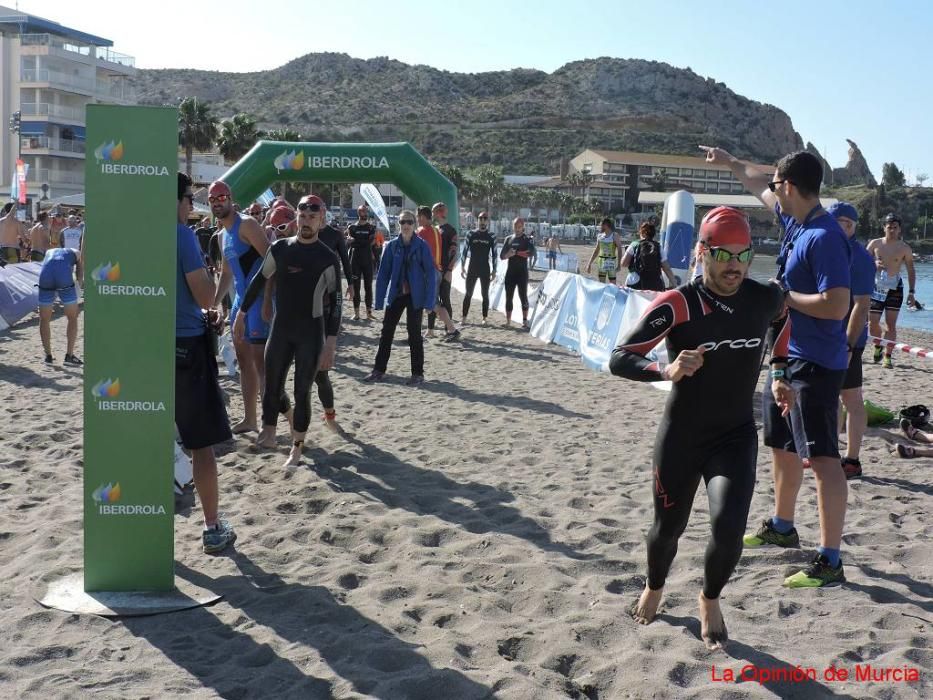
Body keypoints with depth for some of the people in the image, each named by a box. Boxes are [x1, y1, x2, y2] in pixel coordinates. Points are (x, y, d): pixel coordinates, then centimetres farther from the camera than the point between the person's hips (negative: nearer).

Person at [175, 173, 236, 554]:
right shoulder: (181, 234, -13)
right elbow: (205, 295, -14)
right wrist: (207, 269, 5)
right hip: (185, 345, -6)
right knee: (202, 443, 4)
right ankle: (213, 529, 11)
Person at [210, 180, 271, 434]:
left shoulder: (246, 225, -12)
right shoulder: (222, 234, 16)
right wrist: (215, 302, 18)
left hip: (258, 300, -9)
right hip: (240, 300, 9)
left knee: (260, 361, -7)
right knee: (243, 360, 12)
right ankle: (249, 419, 21)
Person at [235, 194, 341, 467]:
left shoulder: (328, 258, -6)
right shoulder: (280, 249, 2)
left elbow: (335, 303, -6)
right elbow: (258, 281, 13)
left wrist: (330, 344, -11)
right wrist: (242, 314, 12)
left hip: (311, 333, -2)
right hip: (280, 329, 3)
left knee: (302, 392, 2)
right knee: (272, 387, 2)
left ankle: (297, 448, 13)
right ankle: (268, 431, 22)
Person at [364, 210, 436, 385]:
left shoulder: (422, 246, -7)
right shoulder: (392, 246, 0)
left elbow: (431, 273, -8)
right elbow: (383, 273, 1)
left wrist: (429, 302, -13)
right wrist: (379, 300, -3)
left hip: (415, 296, -3)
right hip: (396, 295, 3)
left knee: (414, 333, 1)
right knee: (386, 331, 5)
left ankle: (418, 373, 11)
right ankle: (379, 370, 16)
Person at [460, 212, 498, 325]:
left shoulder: (491, 237, 2)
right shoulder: (471, 234, 1)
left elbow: (494, 255, 4)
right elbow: (465, 251, 3)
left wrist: (494, 271, 0)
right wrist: (462, 267, -2)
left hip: (485, 270, 0)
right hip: (472, 269, 0)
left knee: (485, 294, 4)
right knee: (468, 294, 2)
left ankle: (484, 318, 11)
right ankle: (464, 318, 6)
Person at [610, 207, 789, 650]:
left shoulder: (767, 299, -5)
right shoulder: (677, 304, -17)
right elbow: (619, 359, -21)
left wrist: (778, 378, 16)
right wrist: (667, 372, -39)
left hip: (736, 437, 2)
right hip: (680, 438, -1)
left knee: (728, 527, -16)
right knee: (668, 527, 12)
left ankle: (710, 600, 16)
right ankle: (654, 589, 46)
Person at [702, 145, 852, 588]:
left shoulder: (824, 237, -21)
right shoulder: (794, 220, 8)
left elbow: (837, 306, -28)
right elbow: (761, 187, 29)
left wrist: (784, 297, -17)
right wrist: (730, 163, 41)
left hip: (816, 365, -10)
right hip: (788, 357, 10)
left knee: (821, 457, -10)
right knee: (783, 446, 22)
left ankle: (830, 561, -8)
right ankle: (782, 527, 40)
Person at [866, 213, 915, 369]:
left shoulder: (904, 248, 0)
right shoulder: (875, 244, 2)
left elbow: (911, 271, 5)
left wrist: (911, 292, -1)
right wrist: (874, 264, -17)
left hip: (895, 288, -1)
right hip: (876, 287, 1)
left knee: (891, 324, -6)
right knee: (873, 322, 1)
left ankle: (887, 356, -1)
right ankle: (878, 346, 30)